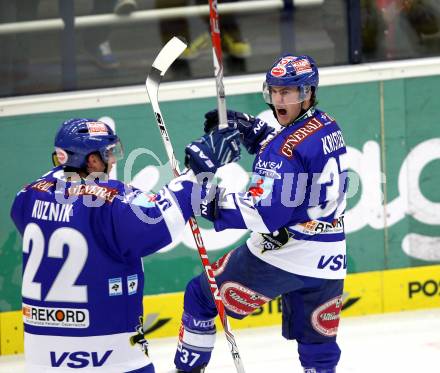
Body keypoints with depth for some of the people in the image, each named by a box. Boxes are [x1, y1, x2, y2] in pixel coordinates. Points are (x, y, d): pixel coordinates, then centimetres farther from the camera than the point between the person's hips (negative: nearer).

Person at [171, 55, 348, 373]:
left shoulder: (288, 145, -19)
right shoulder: (328, 126, 8)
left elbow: (265, 212, -24)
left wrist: (212, 202, -22)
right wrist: (248, 128, 15)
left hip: (281, 253, -8)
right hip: (328, 262, 8)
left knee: (201, 296, 11)